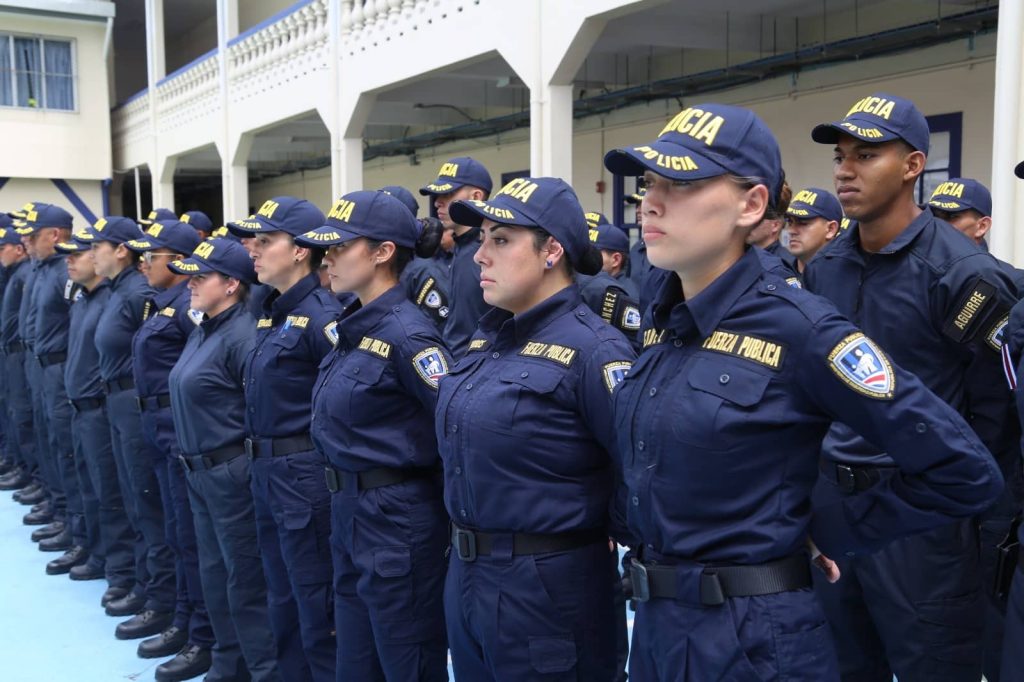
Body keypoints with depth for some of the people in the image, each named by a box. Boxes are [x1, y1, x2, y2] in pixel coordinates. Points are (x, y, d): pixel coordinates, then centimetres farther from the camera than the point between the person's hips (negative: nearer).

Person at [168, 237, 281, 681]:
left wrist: (250, 462, -16)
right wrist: (190, 459, 17)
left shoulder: (242, 336, -18)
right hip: (198, 471, 10)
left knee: (245, 579, 0)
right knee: (213, 574, 18)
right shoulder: (200, 332, 11)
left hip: (232, 473, -10)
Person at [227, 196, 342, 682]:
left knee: (316, 604, 3)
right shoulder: (269, 312, 12)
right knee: (282, 600, 20)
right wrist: (260, 459, 13)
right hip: (265, 472, 9)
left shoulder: (321, 314, -17)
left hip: (305, 475, -9)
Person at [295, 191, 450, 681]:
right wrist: (344, 502, 16)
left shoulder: (406, 333, -19)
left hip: (397, 521, -9)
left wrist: (454, 510, -12)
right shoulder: (353, 327, 9)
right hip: (348, 513, 9)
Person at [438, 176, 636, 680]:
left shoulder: (592, 348, -17)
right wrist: (466, 550, 17)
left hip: (550, 585, -8)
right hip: (465, 574, 8)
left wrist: (598, 532, -12)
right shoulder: (485, 337, 8)